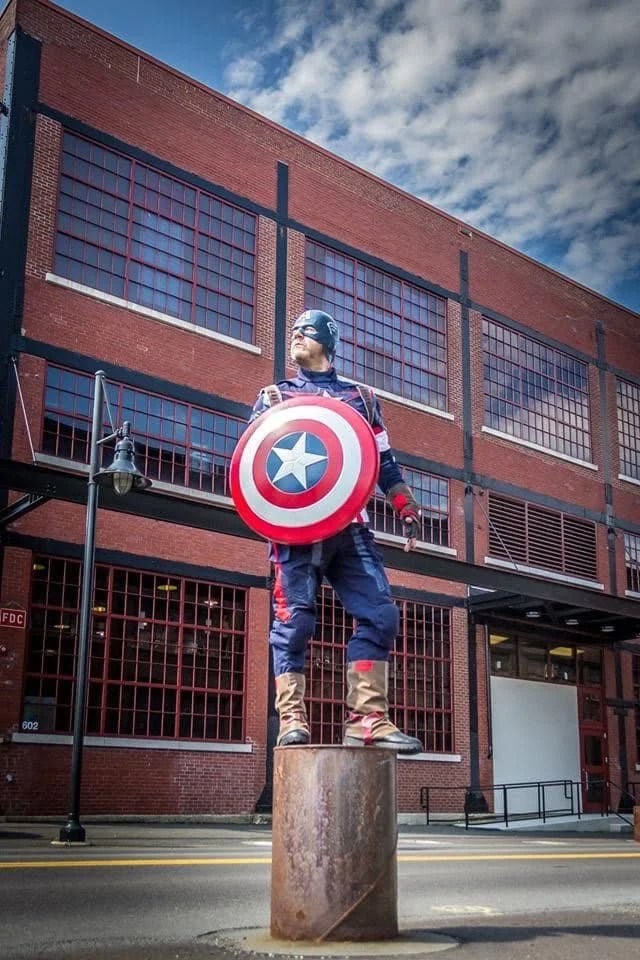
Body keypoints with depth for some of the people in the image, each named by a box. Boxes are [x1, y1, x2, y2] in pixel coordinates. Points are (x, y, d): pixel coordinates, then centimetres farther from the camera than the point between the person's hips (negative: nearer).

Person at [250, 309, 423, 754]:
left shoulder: (361, 397, 23)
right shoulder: (274, 396, 18)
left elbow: (385, 461, 22)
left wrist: (406, 506, 11)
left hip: (350, 526, 2)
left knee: (380, 615, -7)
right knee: (294, 620, -9)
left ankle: (367, 719, -6)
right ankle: (292, 720, -5)